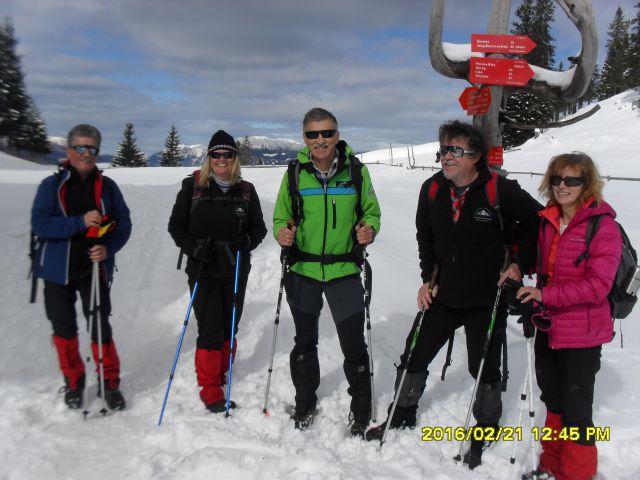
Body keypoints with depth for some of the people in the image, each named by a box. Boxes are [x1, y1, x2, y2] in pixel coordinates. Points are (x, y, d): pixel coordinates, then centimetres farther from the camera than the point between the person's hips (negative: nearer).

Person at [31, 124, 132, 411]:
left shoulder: (107, 186, 0)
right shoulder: (51, 185, -4)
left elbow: (123, 223, 1)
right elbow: (39, 224, -14)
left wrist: (108, 248, -16)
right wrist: (80, 222, -26)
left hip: (95, 270, 0)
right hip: (58, 271, 0)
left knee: (101, 329, 0)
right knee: (64, 330, 12)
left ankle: (110, 383, 18)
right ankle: (73, 383, 31)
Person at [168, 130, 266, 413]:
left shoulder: (246, 190, 5)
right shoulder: (193, 186, -1)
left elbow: (259, 227, 11)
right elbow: (176, 225, 2)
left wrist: (247, 241, -10)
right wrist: (193, 247, -14)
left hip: (236, 271, 3)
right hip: (203, 270, -3)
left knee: (229, 328, 11)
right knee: (210, 331, -4)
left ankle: (220, 375, 33)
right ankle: (210, 392, 8)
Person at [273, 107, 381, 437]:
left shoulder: (356, 170, -4)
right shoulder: (295, 173, -2)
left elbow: (372, 211, 6)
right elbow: (280, 217, 6)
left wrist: (369, 229, -16)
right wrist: (281, 233, -16)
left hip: (344, 270, -1)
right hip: (302, 270, 2)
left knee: (354, 345, 2)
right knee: (304, 341, 17)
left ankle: (361, 412, 24)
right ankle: (304, 404, 38)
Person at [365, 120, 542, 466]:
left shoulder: (500, 190, -17)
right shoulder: (432, 189, -3)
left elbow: (536, 221, -4)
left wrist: (520, 264, -7)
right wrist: (428, 278, 6)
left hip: (487, 299, -4)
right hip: (443, 295, 4)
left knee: (485, 370, 10)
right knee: (413, 357, 9)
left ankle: (485, 433, 34)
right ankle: (401, 417, 32)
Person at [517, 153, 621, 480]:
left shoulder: (603, 226, -15)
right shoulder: (548, 221, 5)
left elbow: (597, 285, -22)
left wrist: (546, 295, -28)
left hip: (582, 334, -7)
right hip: (548, 328, 7)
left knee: (576, 412, 6)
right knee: (553, 402, 21)